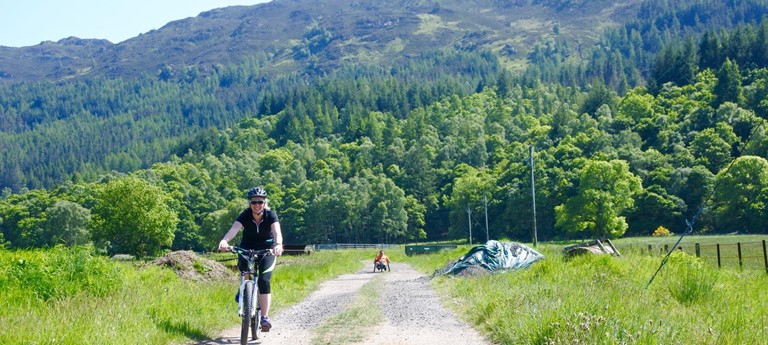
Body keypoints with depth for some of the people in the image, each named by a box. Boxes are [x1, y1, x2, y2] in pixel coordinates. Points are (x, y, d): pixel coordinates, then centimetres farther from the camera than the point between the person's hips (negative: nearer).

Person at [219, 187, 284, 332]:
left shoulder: (270, 215, -21)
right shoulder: (245, 215, -20)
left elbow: (277, 231, -38)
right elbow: (234, 229, -37)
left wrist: (278, 244, -60)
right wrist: (224, 240, -58)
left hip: (267, 249, -2)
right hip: (248, 247, 2)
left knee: (263, 280, -18)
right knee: (243, 266, -26)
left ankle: (265, 317, -16)